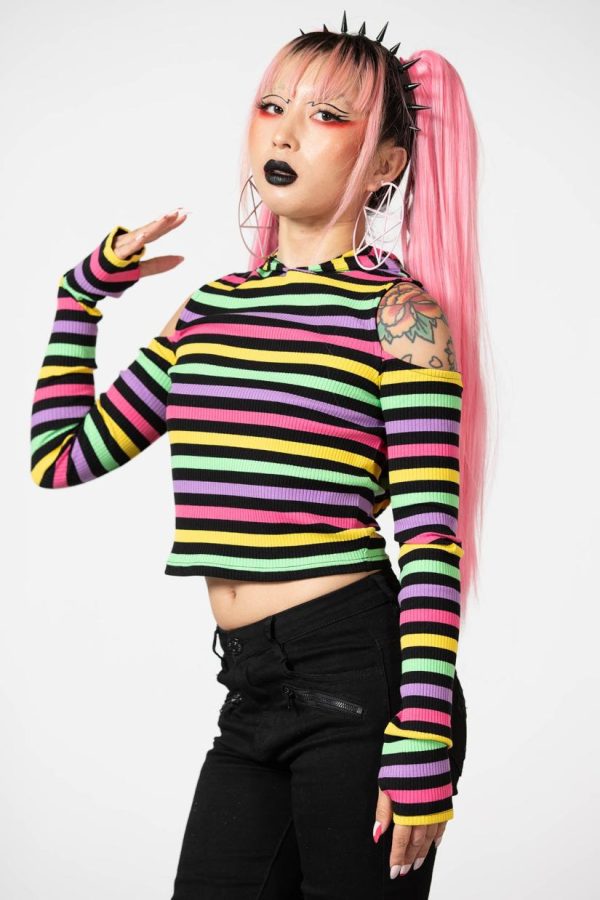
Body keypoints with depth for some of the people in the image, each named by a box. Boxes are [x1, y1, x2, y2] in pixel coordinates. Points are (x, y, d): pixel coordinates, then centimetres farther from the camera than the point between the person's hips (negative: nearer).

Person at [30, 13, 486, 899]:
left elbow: (431, 543, -11)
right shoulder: (211, 307, 14)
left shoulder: (400, 312, -5)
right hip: (252, 694, 6)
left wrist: (422, 746, -18)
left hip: (360, 676, -6)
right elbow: (63, 458, 18)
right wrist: (84, 289, 19)